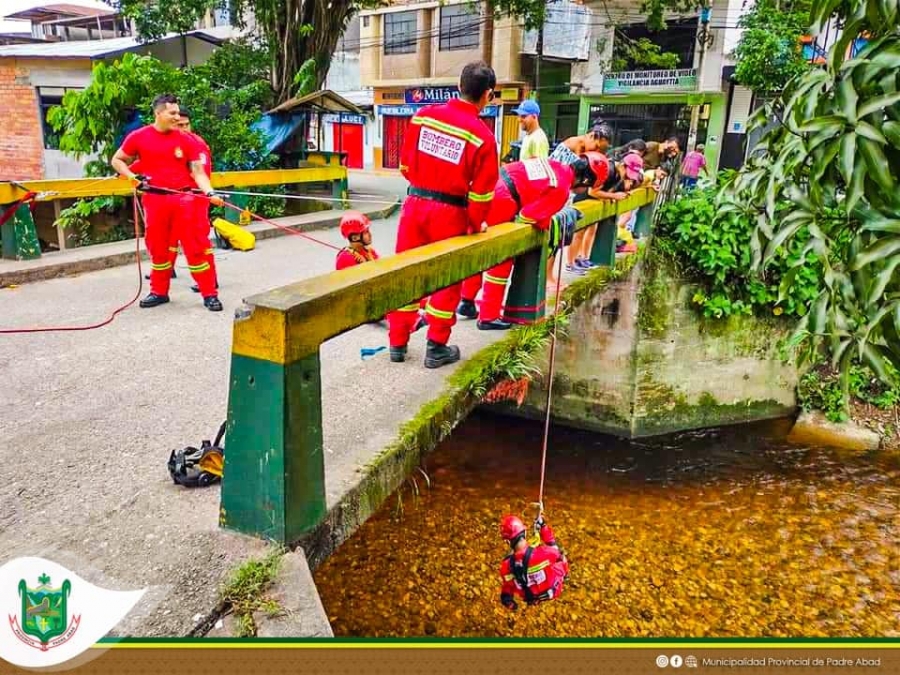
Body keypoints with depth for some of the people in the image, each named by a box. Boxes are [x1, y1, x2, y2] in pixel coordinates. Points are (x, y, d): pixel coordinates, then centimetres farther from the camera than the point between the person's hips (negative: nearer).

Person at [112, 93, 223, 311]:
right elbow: (117, 160, 15)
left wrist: (209, 192, -18)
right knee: (158, 247, 11)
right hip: (154, 199, 2)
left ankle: (210, 294, 2)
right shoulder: (138, 137, 3)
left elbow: (198, 172, 0)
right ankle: (159, 292, 26)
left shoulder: (187, 140, 1)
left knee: (195, 246, -3)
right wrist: (133, 177, -2)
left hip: (184, 199, -1)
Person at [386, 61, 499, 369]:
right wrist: (475, 224, 6)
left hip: (414, 204, 4)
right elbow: (481, 191, -10)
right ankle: (436, 348, 19)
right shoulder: (482, 135, -11)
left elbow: (405, 164, 8)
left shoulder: (423, 116, 0)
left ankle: (398, 343, 24)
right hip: (450, 213, -4)